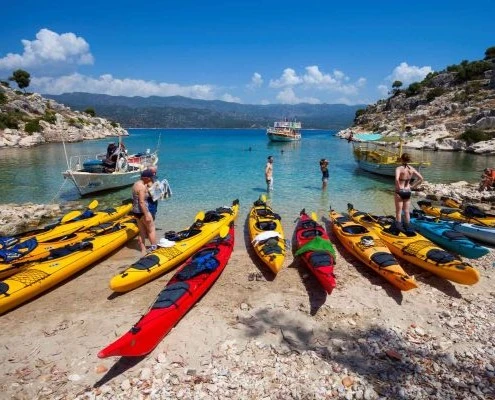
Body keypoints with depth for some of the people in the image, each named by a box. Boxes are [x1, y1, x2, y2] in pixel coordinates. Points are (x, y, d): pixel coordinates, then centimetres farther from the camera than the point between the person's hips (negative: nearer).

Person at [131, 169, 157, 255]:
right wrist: (146, 215, -23)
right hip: (142, 211, -9)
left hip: (135, 211, 9)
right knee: (151, 229, 4)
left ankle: (143, 251, 18)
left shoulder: (136, 184, 11)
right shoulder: (142, 187, -20)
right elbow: (142, 202, -24)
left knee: (142, 232, 13)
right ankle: (154, 248, 10)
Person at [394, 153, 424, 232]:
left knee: (398, 211, 5)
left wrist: (398, 187, -19)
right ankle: (407, 227, 21)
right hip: (408, 192, 5)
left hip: (400, 192, -5)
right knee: (406, 211, 15)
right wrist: (413, 186, 6)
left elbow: (397, 179, -33)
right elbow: (421, 179, 3)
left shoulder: (399, 168, -15)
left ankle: (398, 227, 8)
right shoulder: (412, 169, 1)